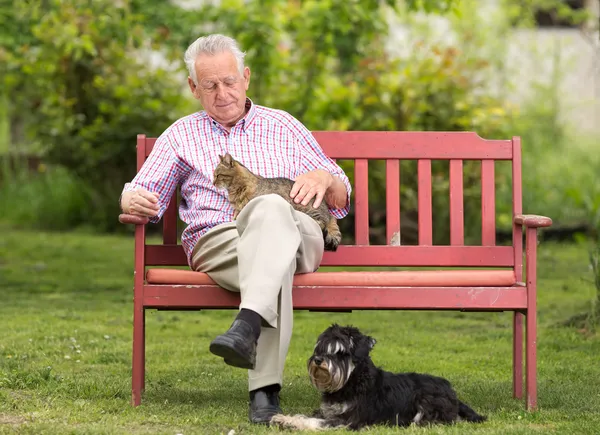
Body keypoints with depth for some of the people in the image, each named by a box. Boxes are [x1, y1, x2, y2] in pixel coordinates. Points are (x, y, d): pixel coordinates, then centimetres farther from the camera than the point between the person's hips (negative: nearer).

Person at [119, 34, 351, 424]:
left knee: (271, 210, -40)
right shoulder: (181, 136, 26)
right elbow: (143, 195, 17)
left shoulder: (283, 126, 26)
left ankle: (248, 326, -62)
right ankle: (266, 388, -55)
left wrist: (324, 178, -2)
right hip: (216, 241, 0)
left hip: (296, 234, 1)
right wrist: (134, 200, -9)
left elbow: (341, 199, 23)